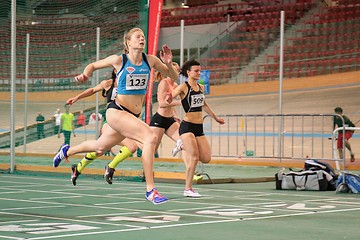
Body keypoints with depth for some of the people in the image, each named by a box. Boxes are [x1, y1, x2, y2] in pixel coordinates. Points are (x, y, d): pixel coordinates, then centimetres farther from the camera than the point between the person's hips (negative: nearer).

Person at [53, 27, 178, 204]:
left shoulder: (150, 60, 2)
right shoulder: (119, 60, -7)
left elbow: (173, 77, 9)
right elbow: (93, 65, 9)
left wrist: (168, 63, -10)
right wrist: (85, 75, -11)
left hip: (133, 116, 6)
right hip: (116, 111, -6)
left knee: (99, 148, 22)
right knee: (150, 137, -26)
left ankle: (67, 151, 52)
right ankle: (150, 191, -22)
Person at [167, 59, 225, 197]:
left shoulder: (201, 87, 12)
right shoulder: (183, 87, -7)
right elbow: (167, 100, -16)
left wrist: (215, 117, 35)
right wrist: (169, 99, -39)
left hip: (199, 127, 7)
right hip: (187, 126, -7)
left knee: (206, 159, 1)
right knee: (194, 157, -15)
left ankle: (184, 147, 26)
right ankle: (188, 189, -5)